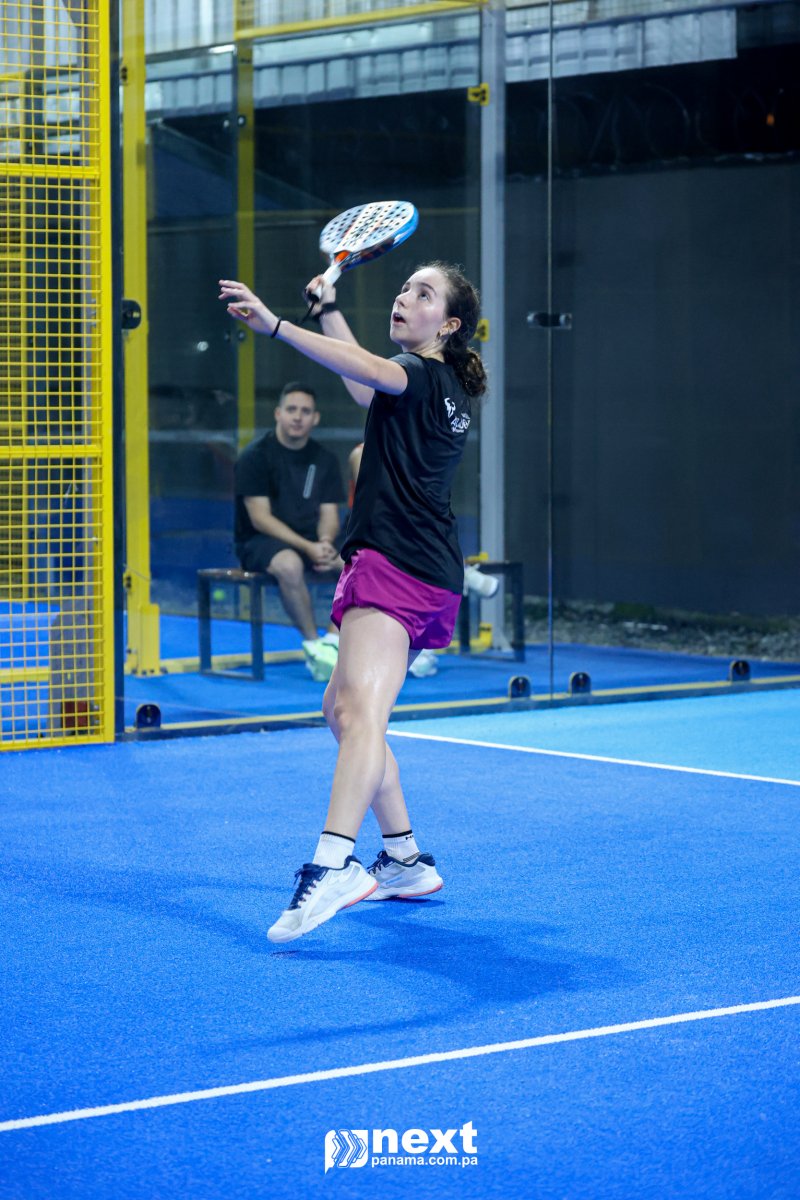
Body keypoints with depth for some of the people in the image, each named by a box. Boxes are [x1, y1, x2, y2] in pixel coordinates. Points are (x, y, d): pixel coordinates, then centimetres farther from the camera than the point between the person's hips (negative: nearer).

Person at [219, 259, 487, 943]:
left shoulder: (423, 375, -6)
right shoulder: (447, 390, 21)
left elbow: (367, 370, -28)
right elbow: (365, 382, 41)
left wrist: (276, 325, -39)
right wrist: (328, 307, 44)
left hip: (399, 566, -11)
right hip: (427, 577, 11)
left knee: (362, 709, -26)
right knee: (342, 706, 19)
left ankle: (332, 864, -43)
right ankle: (406, 861, 24)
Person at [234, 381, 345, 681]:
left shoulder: (324, 460, 8)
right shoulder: (255, 457, -8)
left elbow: (329, 515, 6)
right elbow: (260, 518, -14)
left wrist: (325, 543, -19)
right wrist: (308, 547, -24)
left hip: (311, 541, 5)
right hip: (260, 542, -5)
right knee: (290, 564, -39)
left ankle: (333, 641, -20)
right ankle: (313, 644, -24)